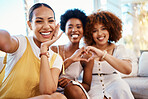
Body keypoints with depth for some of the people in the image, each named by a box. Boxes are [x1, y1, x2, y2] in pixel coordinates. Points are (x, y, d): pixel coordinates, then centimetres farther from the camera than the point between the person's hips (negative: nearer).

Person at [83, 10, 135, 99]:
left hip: (114, 87, 1)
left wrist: (103, 54, -27)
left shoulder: (119, 49, 4)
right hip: (94, 91, -1)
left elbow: (128, 70, -17)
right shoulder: (87, 51, 5)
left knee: (121, 86, -31)